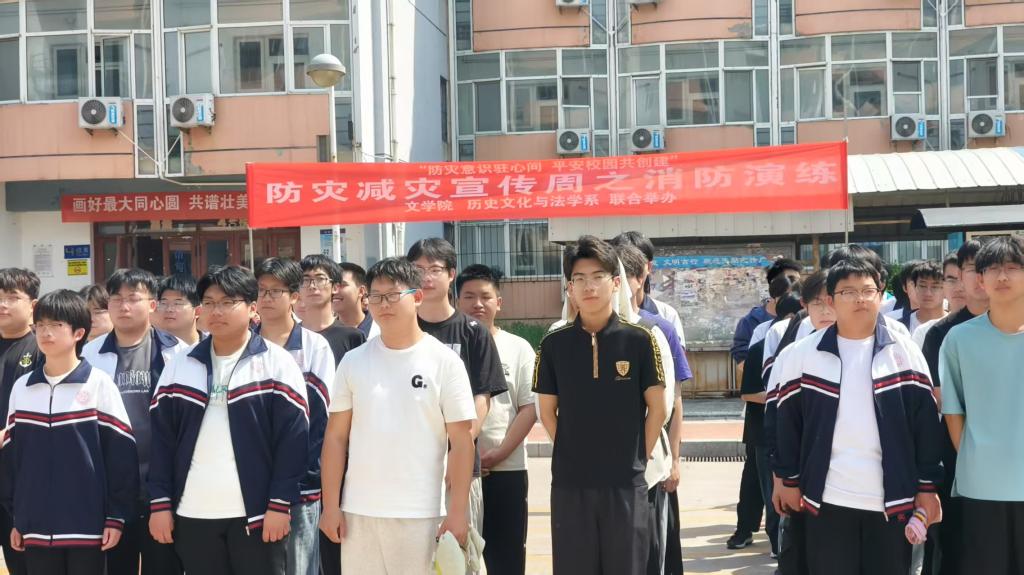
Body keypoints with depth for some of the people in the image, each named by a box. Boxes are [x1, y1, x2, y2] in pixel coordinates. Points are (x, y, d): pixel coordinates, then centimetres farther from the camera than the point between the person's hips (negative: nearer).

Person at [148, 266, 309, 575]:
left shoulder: (276, 363, -3)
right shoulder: (179, 366, 9)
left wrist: (281, 503, -11)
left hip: (256, 513, -4)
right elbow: (161, 439, 9)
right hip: (192, 514, 4)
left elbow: (293, 439, -7)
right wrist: (160, 503, 3)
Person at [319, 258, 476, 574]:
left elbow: (461, 441, -3)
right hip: (358, 511, 3)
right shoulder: (353, 361, 5)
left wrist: (458, 510, -8)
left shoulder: (444, 361, -3)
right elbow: (336, 436, 6)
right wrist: (330, 505, 1)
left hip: (421, 513, -2)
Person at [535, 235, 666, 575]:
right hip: (569, 483, 1)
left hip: (626, 482, -1)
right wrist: (574, 454, 5)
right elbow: (547, 412, 8)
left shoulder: (639, 340, -3)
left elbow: (657, 409, 2)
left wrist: (638, 458, 3)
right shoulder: (554, 344, 1)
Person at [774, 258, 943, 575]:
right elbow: (787, 421, 6)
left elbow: (926, 421, 2)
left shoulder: (905, 352, 2)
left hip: (893, 499, 0)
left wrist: (928, 486, 0)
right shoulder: (802, 353, 1)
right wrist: (789, 479, 5)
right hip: (828, 499, 0)